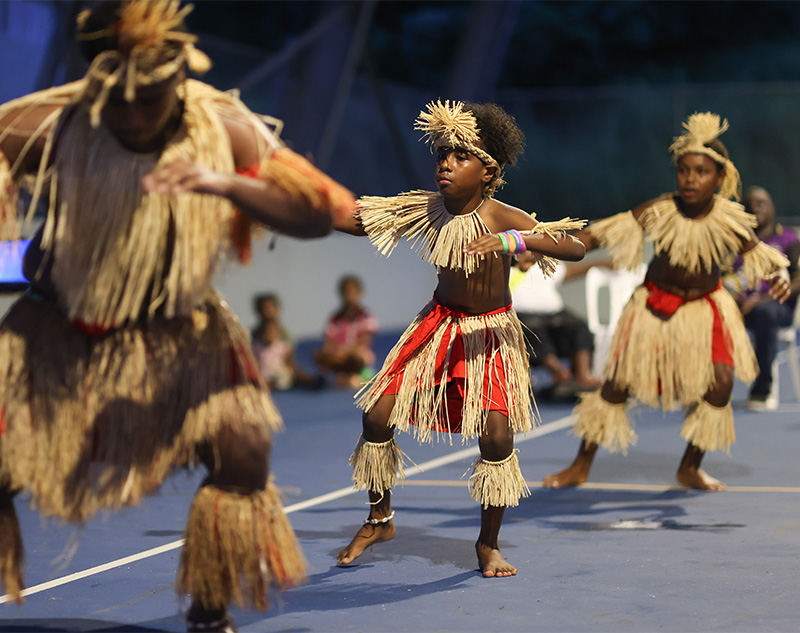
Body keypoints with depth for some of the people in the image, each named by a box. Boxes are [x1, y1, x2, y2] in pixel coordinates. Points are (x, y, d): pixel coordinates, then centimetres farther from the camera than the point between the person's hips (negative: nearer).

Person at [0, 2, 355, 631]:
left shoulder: (224, 132, -16)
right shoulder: (52, 126, -19)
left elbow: (316, 216, -21)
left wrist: (221, 183, -37)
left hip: (175, 336, 1)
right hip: (58, 335, 0)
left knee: (244, 450, -18)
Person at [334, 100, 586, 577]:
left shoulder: (502, 218, -24)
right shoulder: (427, 209, -11)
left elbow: (576, 248, -34)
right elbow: (357, 221, -3)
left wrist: (514, 241, -49)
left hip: (492, 333, -4)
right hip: (440, 324, 4)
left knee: (497, 434, -18)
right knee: (377, 416, -3)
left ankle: (489, 543, 6)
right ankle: (379, 519, 22)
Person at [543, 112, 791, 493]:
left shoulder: (731, 221, -18)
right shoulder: (658, 212, -22)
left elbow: (762, 258, -7)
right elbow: (600, 234, -24)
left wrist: (778, 278, -31)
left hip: (705, 308, 1)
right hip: (655, 305, -1)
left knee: (720, 380, -16)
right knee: (619, 381, -2)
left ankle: (690, 467, 7)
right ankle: (581, 466, 16)